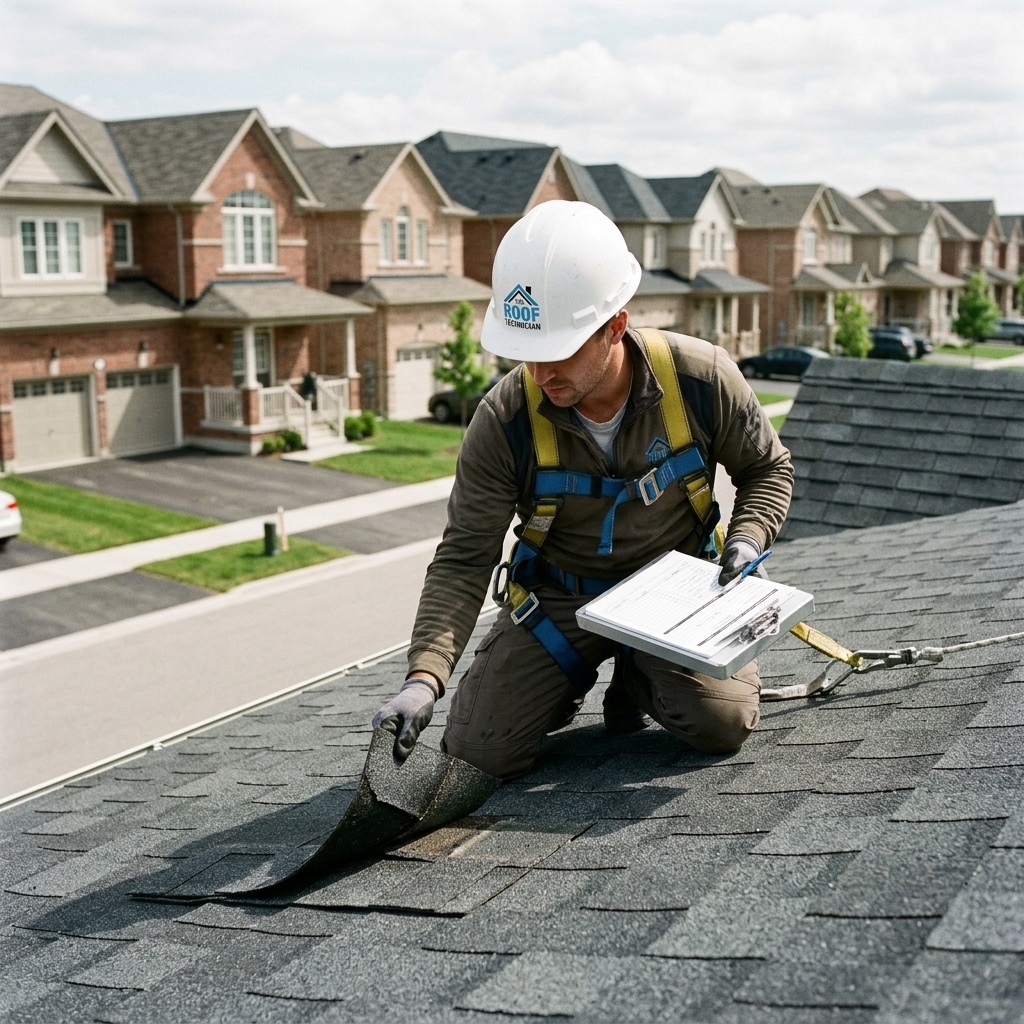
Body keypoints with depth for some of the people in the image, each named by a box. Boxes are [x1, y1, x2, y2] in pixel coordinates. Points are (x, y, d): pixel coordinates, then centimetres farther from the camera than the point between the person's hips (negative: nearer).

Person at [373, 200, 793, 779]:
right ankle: (571, 681, 20)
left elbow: (767, 469, 2)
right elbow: (463, 561, -17)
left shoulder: (699, 379, -19)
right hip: (558, 599, 0)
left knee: (723, 724, -22)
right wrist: (425, 677, -30)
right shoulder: (505, 421, -21)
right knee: (479, 750, -14)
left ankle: (640, 678, 14)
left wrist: (747, 540, -18)